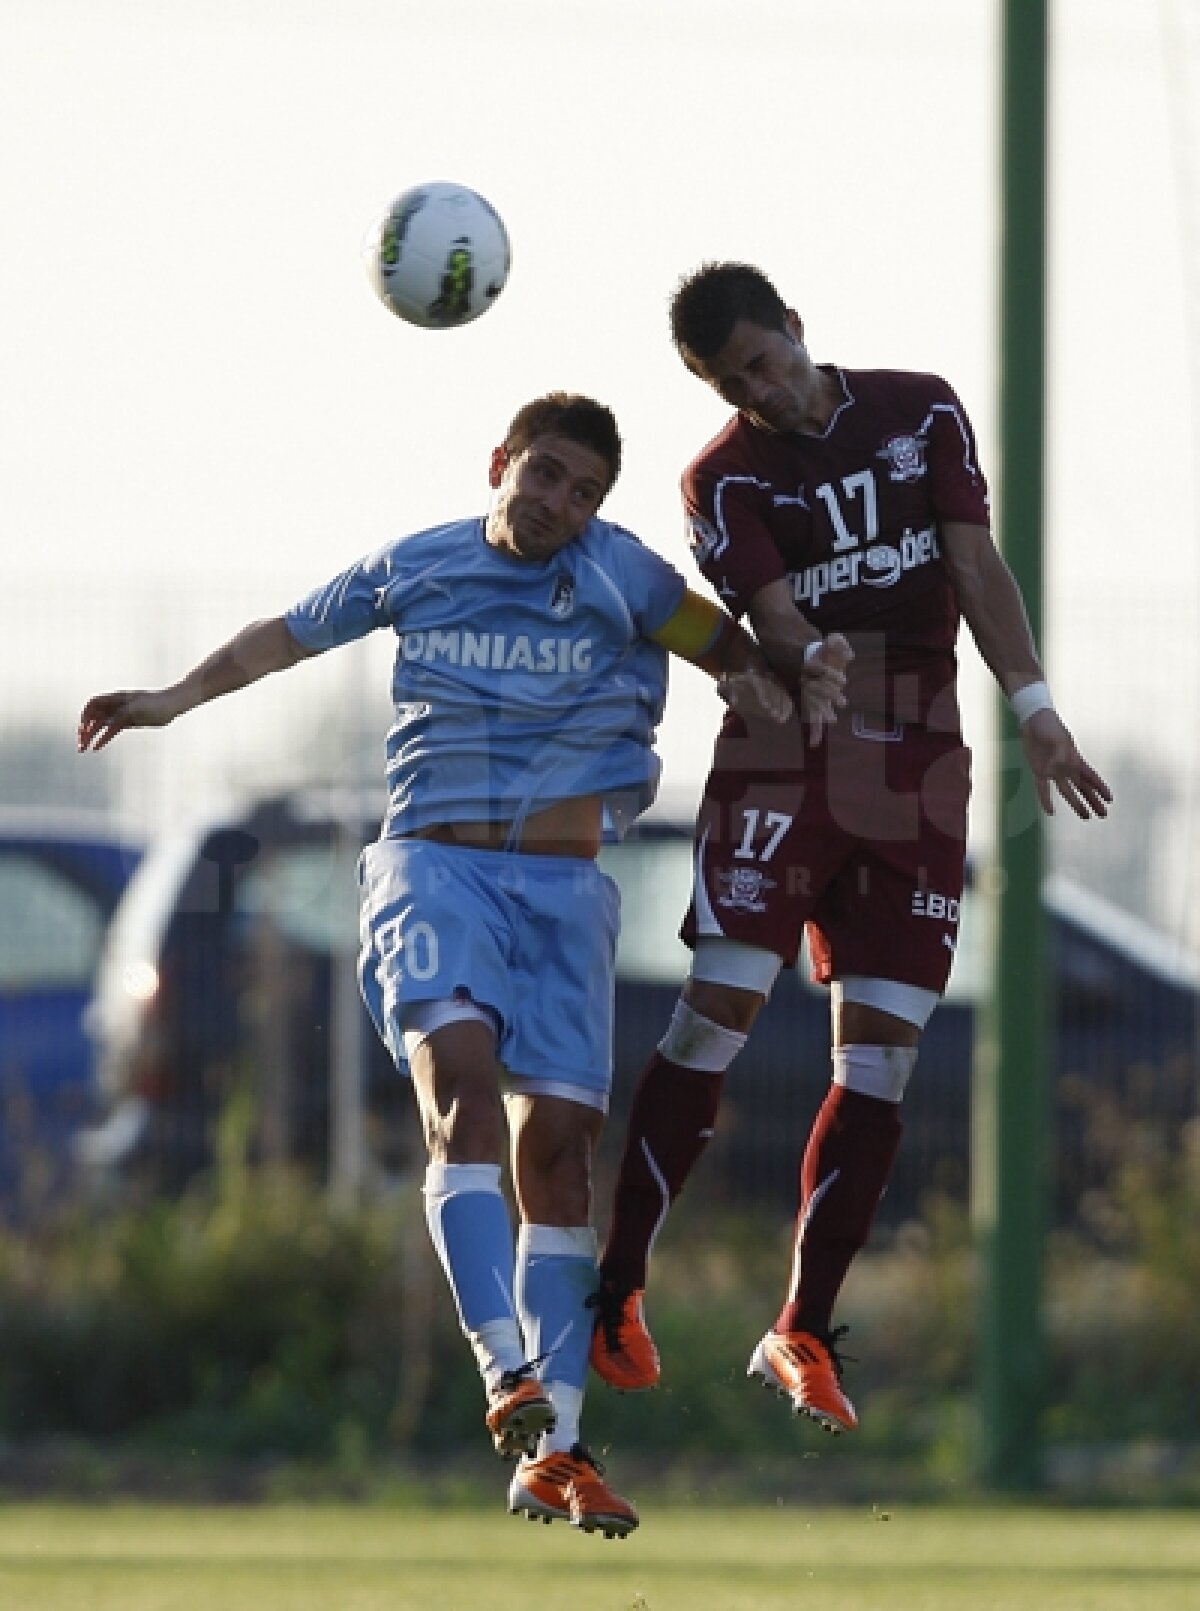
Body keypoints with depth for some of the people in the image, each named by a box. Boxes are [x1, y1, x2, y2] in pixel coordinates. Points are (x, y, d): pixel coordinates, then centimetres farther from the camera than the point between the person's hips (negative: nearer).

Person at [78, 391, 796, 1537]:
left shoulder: (620, 574, 5)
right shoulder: (412, 569, 7)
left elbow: (725, 641, 19)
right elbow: (287, 634, 22)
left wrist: (757, 682, -3)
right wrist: (173, 699, 14)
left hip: (562, 884, 1)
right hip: (432, 865, -1)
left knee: (558, 1137, -5)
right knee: (461, 1071, -27)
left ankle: (553, 1452, 0)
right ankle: (507, 1374, -38)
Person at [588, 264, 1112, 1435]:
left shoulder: (923, 413, 7)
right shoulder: (724, 478, 0)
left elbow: (976, 566, 0)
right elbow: (768, 615, -14)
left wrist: (1032, 706, -13)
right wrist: (815, 657, -38)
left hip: (919, 772, 3)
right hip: (781, 766, -2)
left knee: (880, 1062, -2)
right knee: (718, 1011, -15)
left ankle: (802, 1335, 6)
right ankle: (615, 1293, -6)